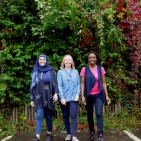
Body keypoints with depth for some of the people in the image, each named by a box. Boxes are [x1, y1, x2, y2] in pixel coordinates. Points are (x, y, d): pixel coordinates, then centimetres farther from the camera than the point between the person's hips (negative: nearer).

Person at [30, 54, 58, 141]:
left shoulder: (51, 71, 5)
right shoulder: (35, 72, 10)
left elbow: (55, 83, -2)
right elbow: (32, 86, 12)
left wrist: (56, 93, -17)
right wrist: (32, 99, 9)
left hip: (48, 97, -1)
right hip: (39, 98, 1)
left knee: (49, 116, 6)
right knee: (39, 116, -8)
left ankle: (49, 134, 20)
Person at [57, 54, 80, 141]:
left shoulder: (75, 72, 8)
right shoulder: (60, 72, 3)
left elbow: (78, 84, 6)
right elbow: (59, 86, -4)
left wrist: (77, 95, -6)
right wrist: (62, 97, -11)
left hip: (74, 98, 0)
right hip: (64, 98, 0)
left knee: (73, 116, -8)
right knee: (65, 116, 9)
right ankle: (68, 133, 23)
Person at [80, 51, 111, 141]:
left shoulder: (101, 69, 3)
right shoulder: (84, 69, 0)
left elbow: (103, 83, 5)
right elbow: (82, 83, -1)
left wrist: (107, 95, 2)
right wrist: (82, 96, -8)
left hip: (99, 95, 0)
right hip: (88, 95, 1)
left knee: (99, 114, -11)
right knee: (90, 115, 10)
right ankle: (91, 132, 27)